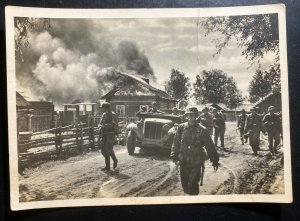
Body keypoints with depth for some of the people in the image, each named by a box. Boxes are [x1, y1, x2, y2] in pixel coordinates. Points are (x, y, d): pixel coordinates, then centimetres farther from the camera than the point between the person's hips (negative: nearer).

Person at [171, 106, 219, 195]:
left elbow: (210, 147, -3)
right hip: (183, 161, 3)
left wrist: (215, 161, 0)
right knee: (184, 183, 14)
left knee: (193, 184, -5)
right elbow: (176, 143, 7)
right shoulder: (181, 127, -2)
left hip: (196, 162, -3)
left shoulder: (202, 130, -9)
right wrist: (174, 156, 7)